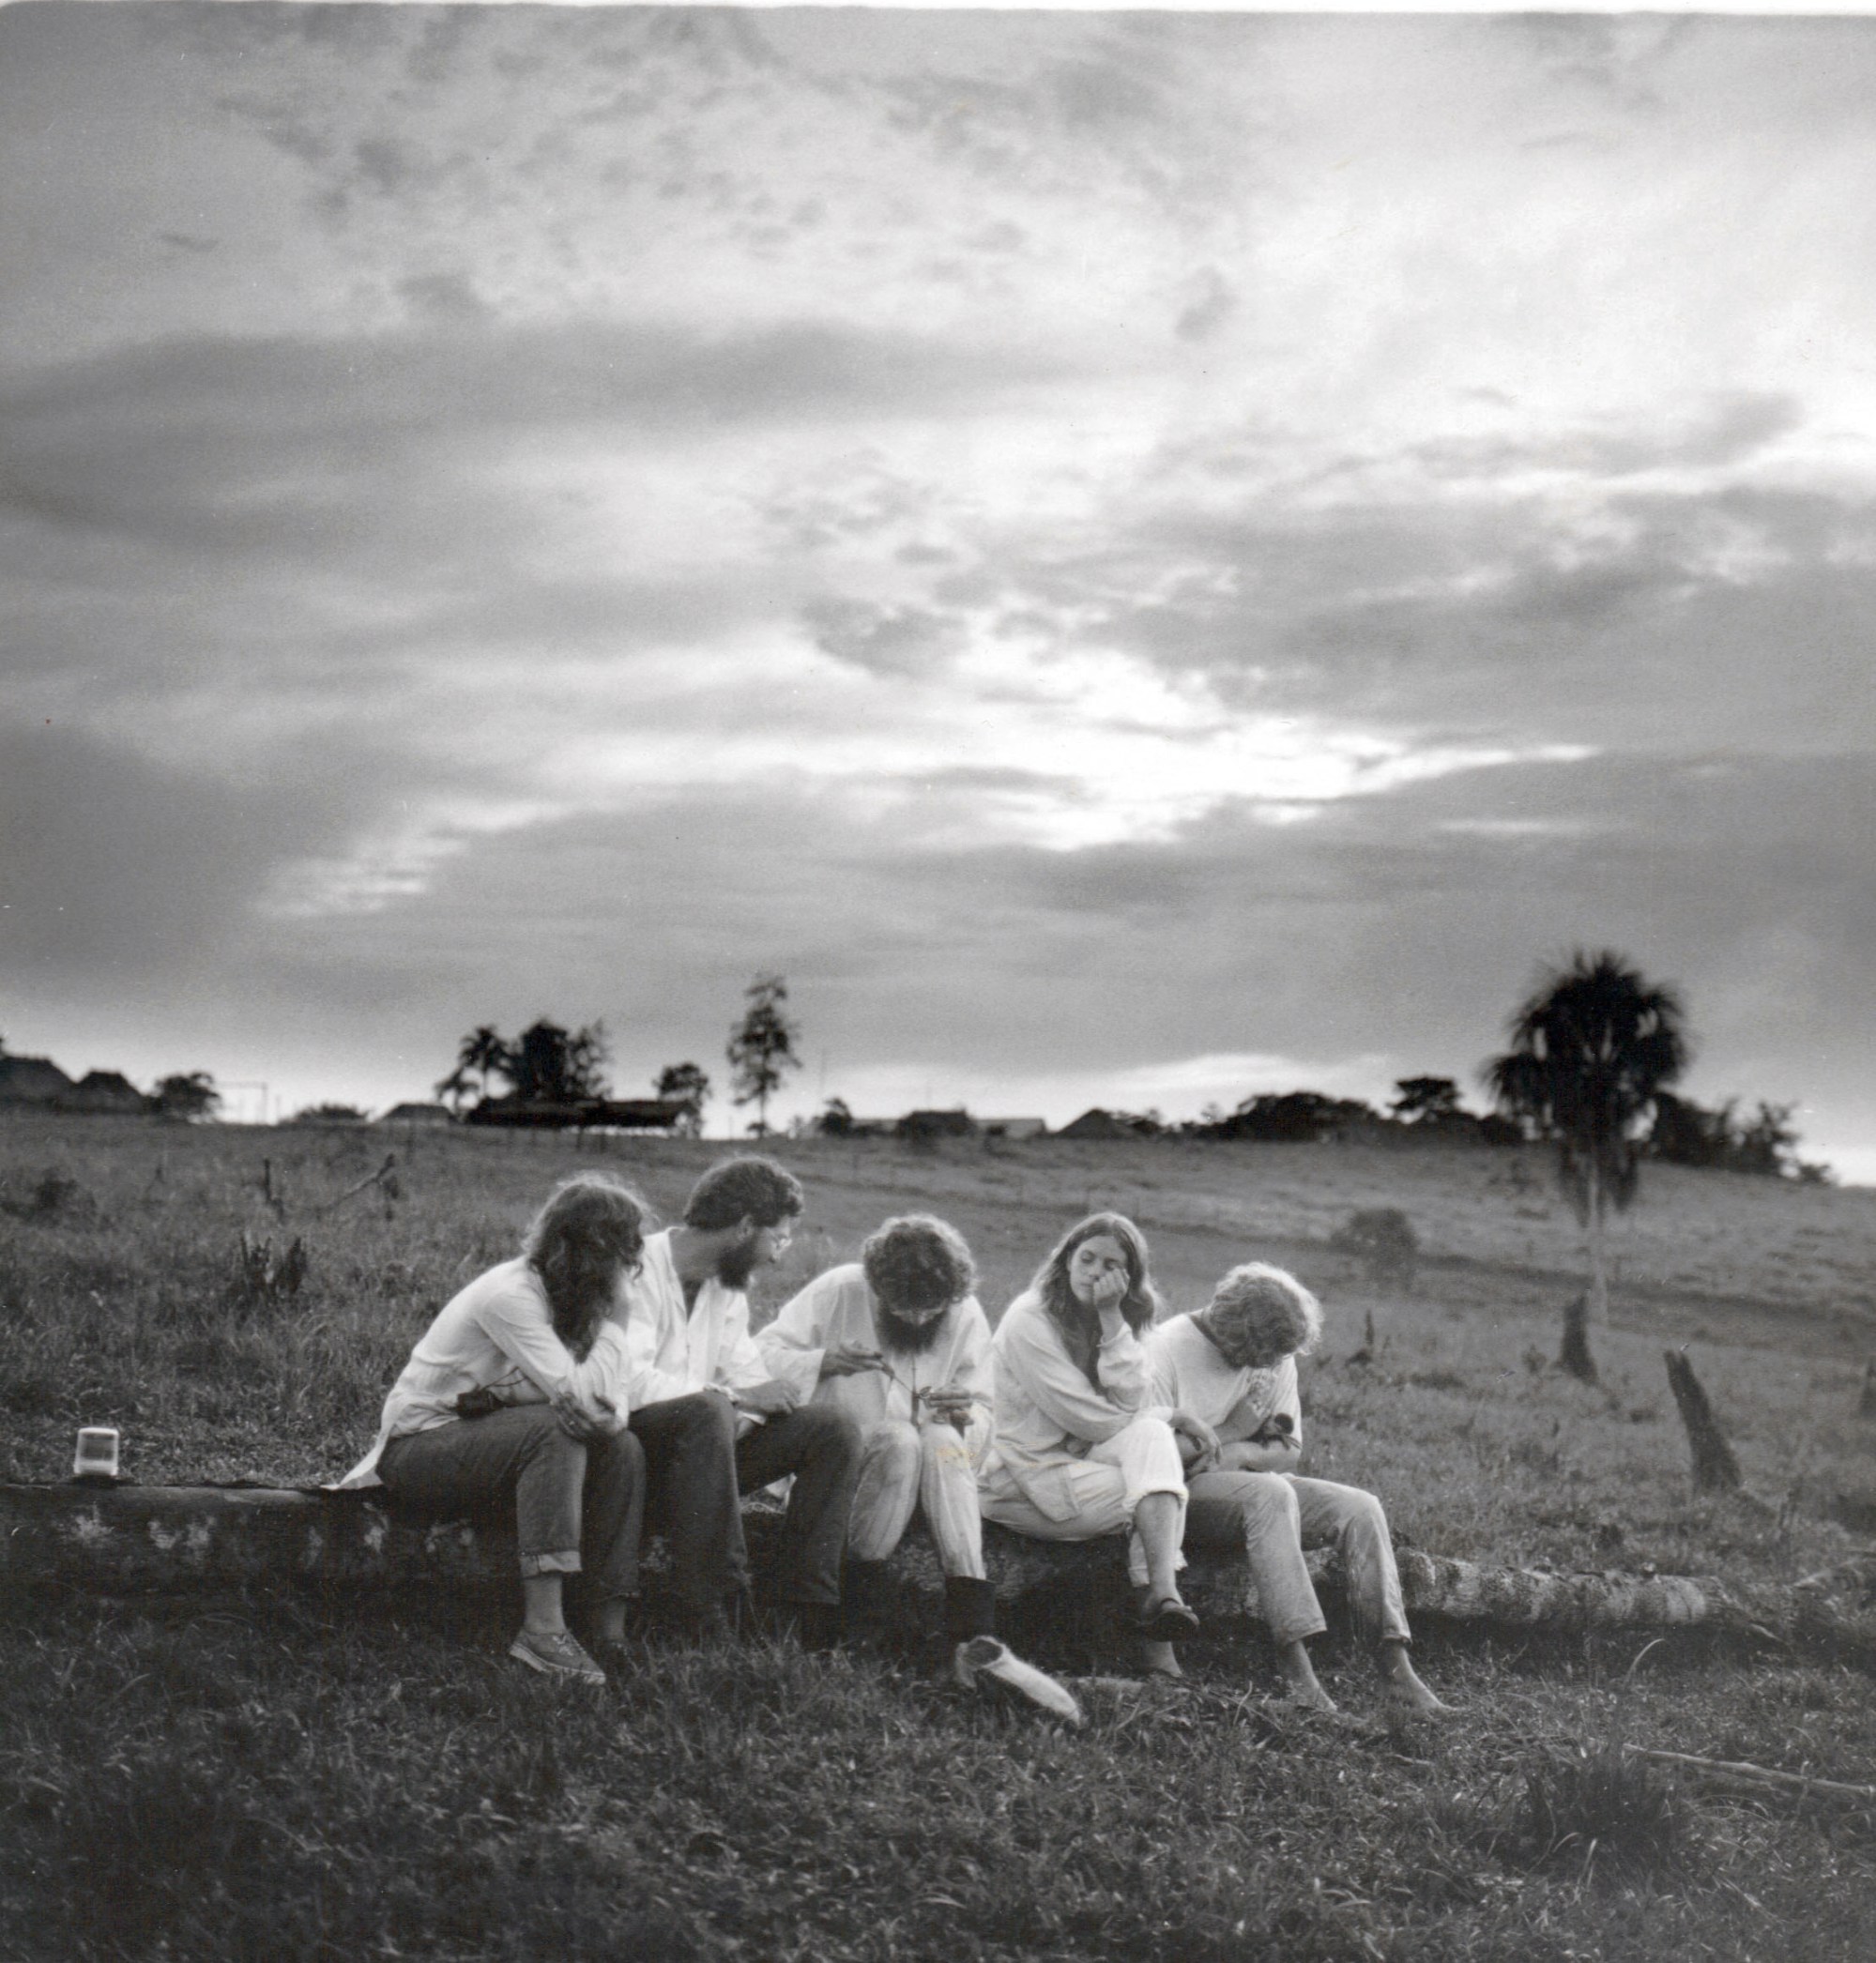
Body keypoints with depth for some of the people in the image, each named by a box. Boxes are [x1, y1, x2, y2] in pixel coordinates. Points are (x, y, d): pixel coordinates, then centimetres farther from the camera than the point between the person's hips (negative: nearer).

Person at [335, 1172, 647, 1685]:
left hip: (479, 1441, 8)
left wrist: (609, 1410, -24)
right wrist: (611, 1336, -14)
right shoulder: (509, 1296, -22)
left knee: (622, 1450, -12)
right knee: (554, 1431, -32)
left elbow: (607, 1398, -2)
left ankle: (611, 1629, -15)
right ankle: (542, 1629, -36)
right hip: (417, 1449, -8)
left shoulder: (562, 1296, 4)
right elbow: (575, 1392, -30)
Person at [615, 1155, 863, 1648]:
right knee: (707, 1413, -38)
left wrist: (742, 1420, -14)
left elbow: (746, 1374, 10)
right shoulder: (639, 1273, -15)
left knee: (834, 1430, -7)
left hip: (701, 1447, 8)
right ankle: (709, 1618, -36)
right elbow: (628, 1383, -28)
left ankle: (802, 1607, -11)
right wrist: (735, 1396, -23)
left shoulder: (730, 1284, 14)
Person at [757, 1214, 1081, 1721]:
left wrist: (966, 1416, -19)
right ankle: (859, 1596, -21)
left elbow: (984, 1418, 5)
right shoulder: (839, 1292, -7)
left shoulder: (965, 1315, 1)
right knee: (900, 1439, -35)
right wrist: (825, 1361, -23)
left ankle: (974, 1636, -44)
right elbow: (760, 1356, -6)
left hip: (929, 1469, 2)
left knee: (941, 1440, -34)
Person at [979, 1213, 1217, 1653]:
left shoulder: (1111, 1321, 10)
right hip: (1022, 1481, -6)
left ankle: (1161, 1592, -37)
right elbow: (1092, 1420, -17)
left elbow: (1130, 1402, -6)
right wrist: (1174, 1416, -6)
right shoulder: (1029, 1321, -14)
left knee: (1151, 1436, -25)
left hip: (1080, 1461, 6)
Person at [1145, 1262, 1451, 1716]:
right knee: (1270, 1493, -37)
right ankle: (1296, 1667, -42)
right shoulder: (1168, 1347, -10)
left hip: (1259, 1491, 7)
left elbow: (1291, 1452, 11)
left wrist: (1241, 1453, -12)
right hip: (1184, 1491, -7)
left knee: (1360, 1508, -16)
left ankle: (1396, 1669, -23)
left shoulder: (1277, 1359, 9)